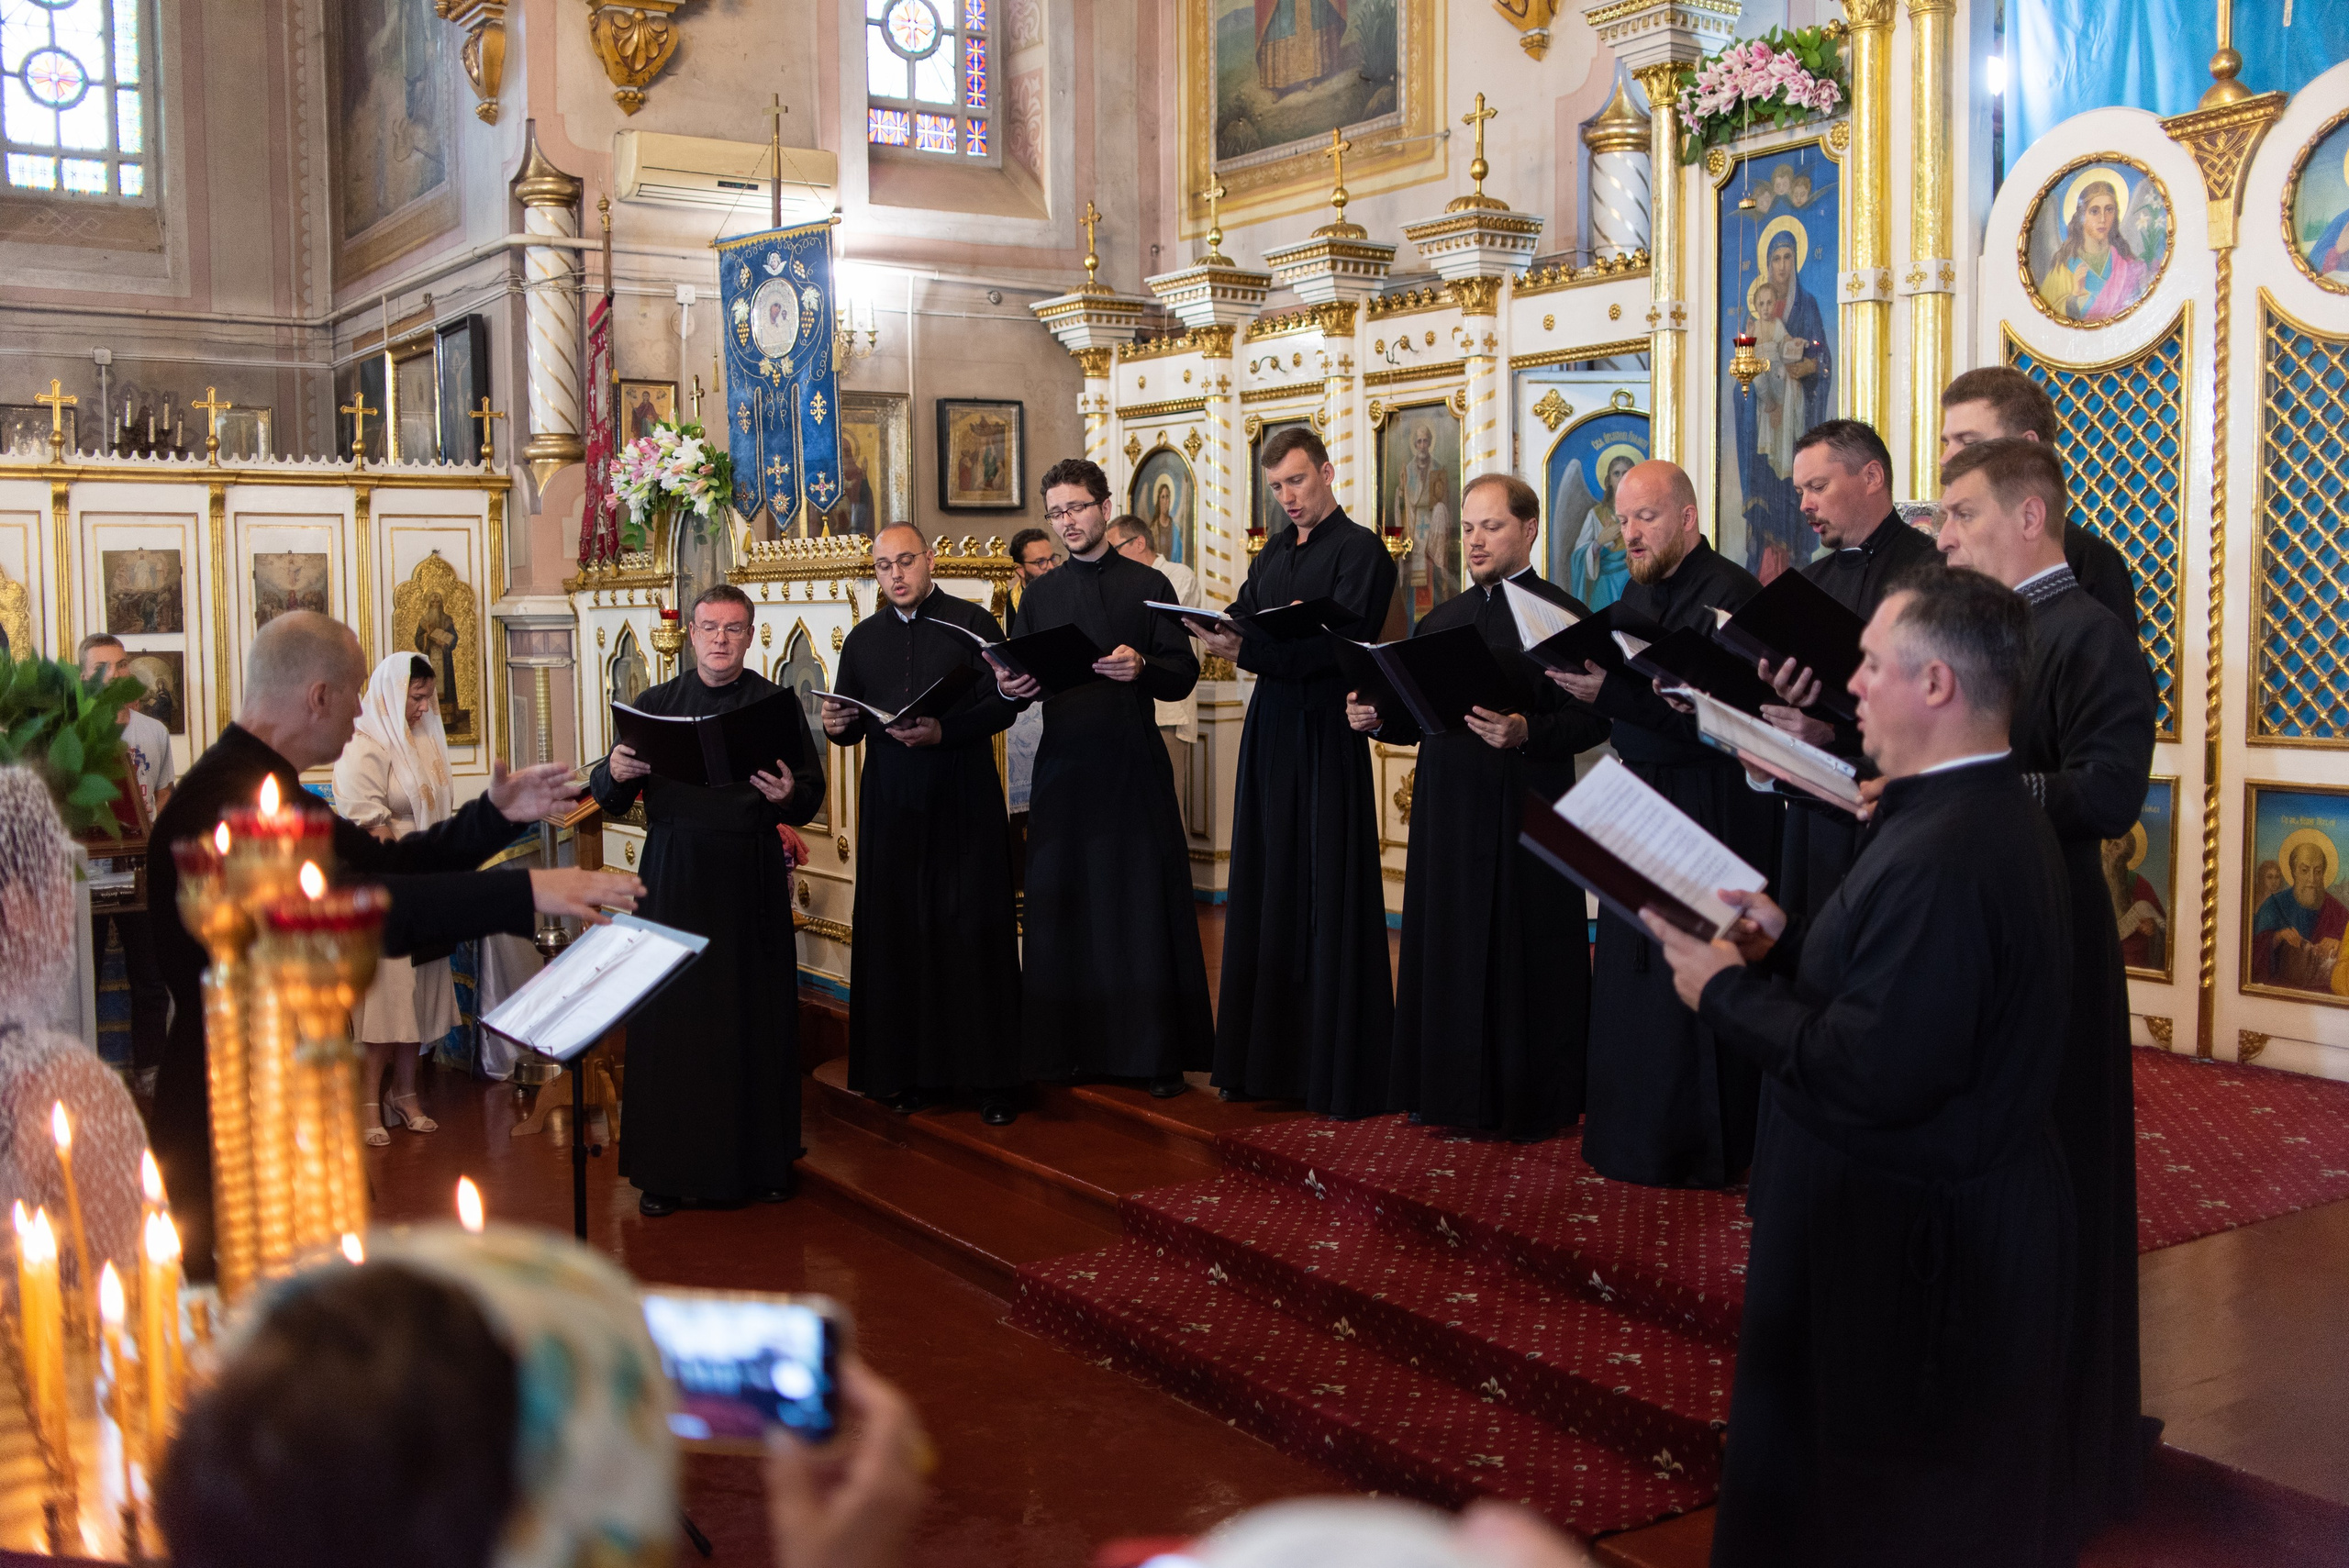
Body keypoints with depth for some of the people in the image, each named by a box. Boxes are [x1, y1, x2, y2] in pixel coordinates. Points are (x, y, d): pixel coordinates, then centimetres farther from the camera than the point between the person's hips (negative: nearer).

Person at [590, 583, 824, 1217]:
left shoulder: (777, 704, 6)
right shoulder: (655, 705, 9)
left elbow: (811, 795, 2)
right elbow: (608, 798, 6)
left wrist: (788, 794, -20)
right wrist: (615, 772, -16)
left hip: (753, 878, 0)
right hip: (675, 874, 1)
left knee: (756, 1018, 2)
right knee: (671, 1017, 1)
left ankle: (762, 1159, 14)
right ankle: (666, 1169, 11)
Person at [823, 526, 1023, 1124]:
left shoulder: (973, 623, 3)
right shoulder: (863, 638, 16)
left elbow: (1002, 704, -6)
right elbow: (851, 723, 18)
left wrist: (943, 731, -21)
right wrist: (838, 726, -5)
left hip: (963, 803, -3)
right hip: (891, 805, 4)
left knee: (974, 931, -4)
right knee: (897, 933, 1)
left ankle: (992, 1076, 1)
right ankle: (907, 1070, 9)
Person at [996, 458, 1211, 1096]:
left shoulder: (1148, 586, 5)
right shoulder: (1040, 595, 13)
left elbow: (1184, 674, 1)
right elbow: (1016, 679, 11)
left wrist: (1142, 666, -19)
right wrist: (1010, 688, -12)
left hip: (1135, 764, -2)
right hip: (1063, 767, 3)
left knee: (1145, 902, -2)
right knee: (1064, 905, 4)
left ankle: (1158, 1051, 5)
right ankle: (1071, 1046, 14)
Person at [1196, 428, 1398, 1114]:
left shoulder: (1360, 549, -5)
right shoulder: (1270, 556, 18)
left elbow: (1341, 644, -16)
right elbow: (1239, 630, 12)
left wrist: (1251, 651, -24)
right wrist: (1224, 637, -12)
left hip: (1327, 734, -7)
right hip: (1270, 730, 7)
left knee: (1329, 899, -4)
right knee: (1264, 894, 8)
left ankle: (1338, 1069, 3)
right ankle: (1267, 1054, 16)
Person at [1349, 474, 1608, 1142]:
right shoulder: (1439, 621, 16)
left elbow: (1592, 719, -11)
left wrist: (1525, 732, -26)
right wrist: (1378, 717, -2)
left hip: (1525, 814, -6)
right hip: (1447, 813, 6)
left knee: (1519, 954, -1)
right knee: (1447, 951, 9)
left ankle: (1529, 1100, 10)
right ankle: (1454, 1093, 19)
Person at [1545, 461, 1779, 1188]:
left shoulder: (1731, 594, -13)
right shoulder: (1638, 596, 14)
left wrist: (1611, 693, -29)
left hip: (1710, 807, -8)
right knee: (1628, 980, 12)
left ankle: (1692, 1144, 10)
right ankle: (1631, 1130, 23)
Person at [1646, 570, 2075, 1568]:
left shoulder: (1943, 857, -29)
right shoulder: (1992, 814, 5)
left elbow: (1872, 1074, -30)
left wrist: (1728, 991, -18)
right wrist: (1789, 945, 3)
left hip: (1912, 1243, -10)